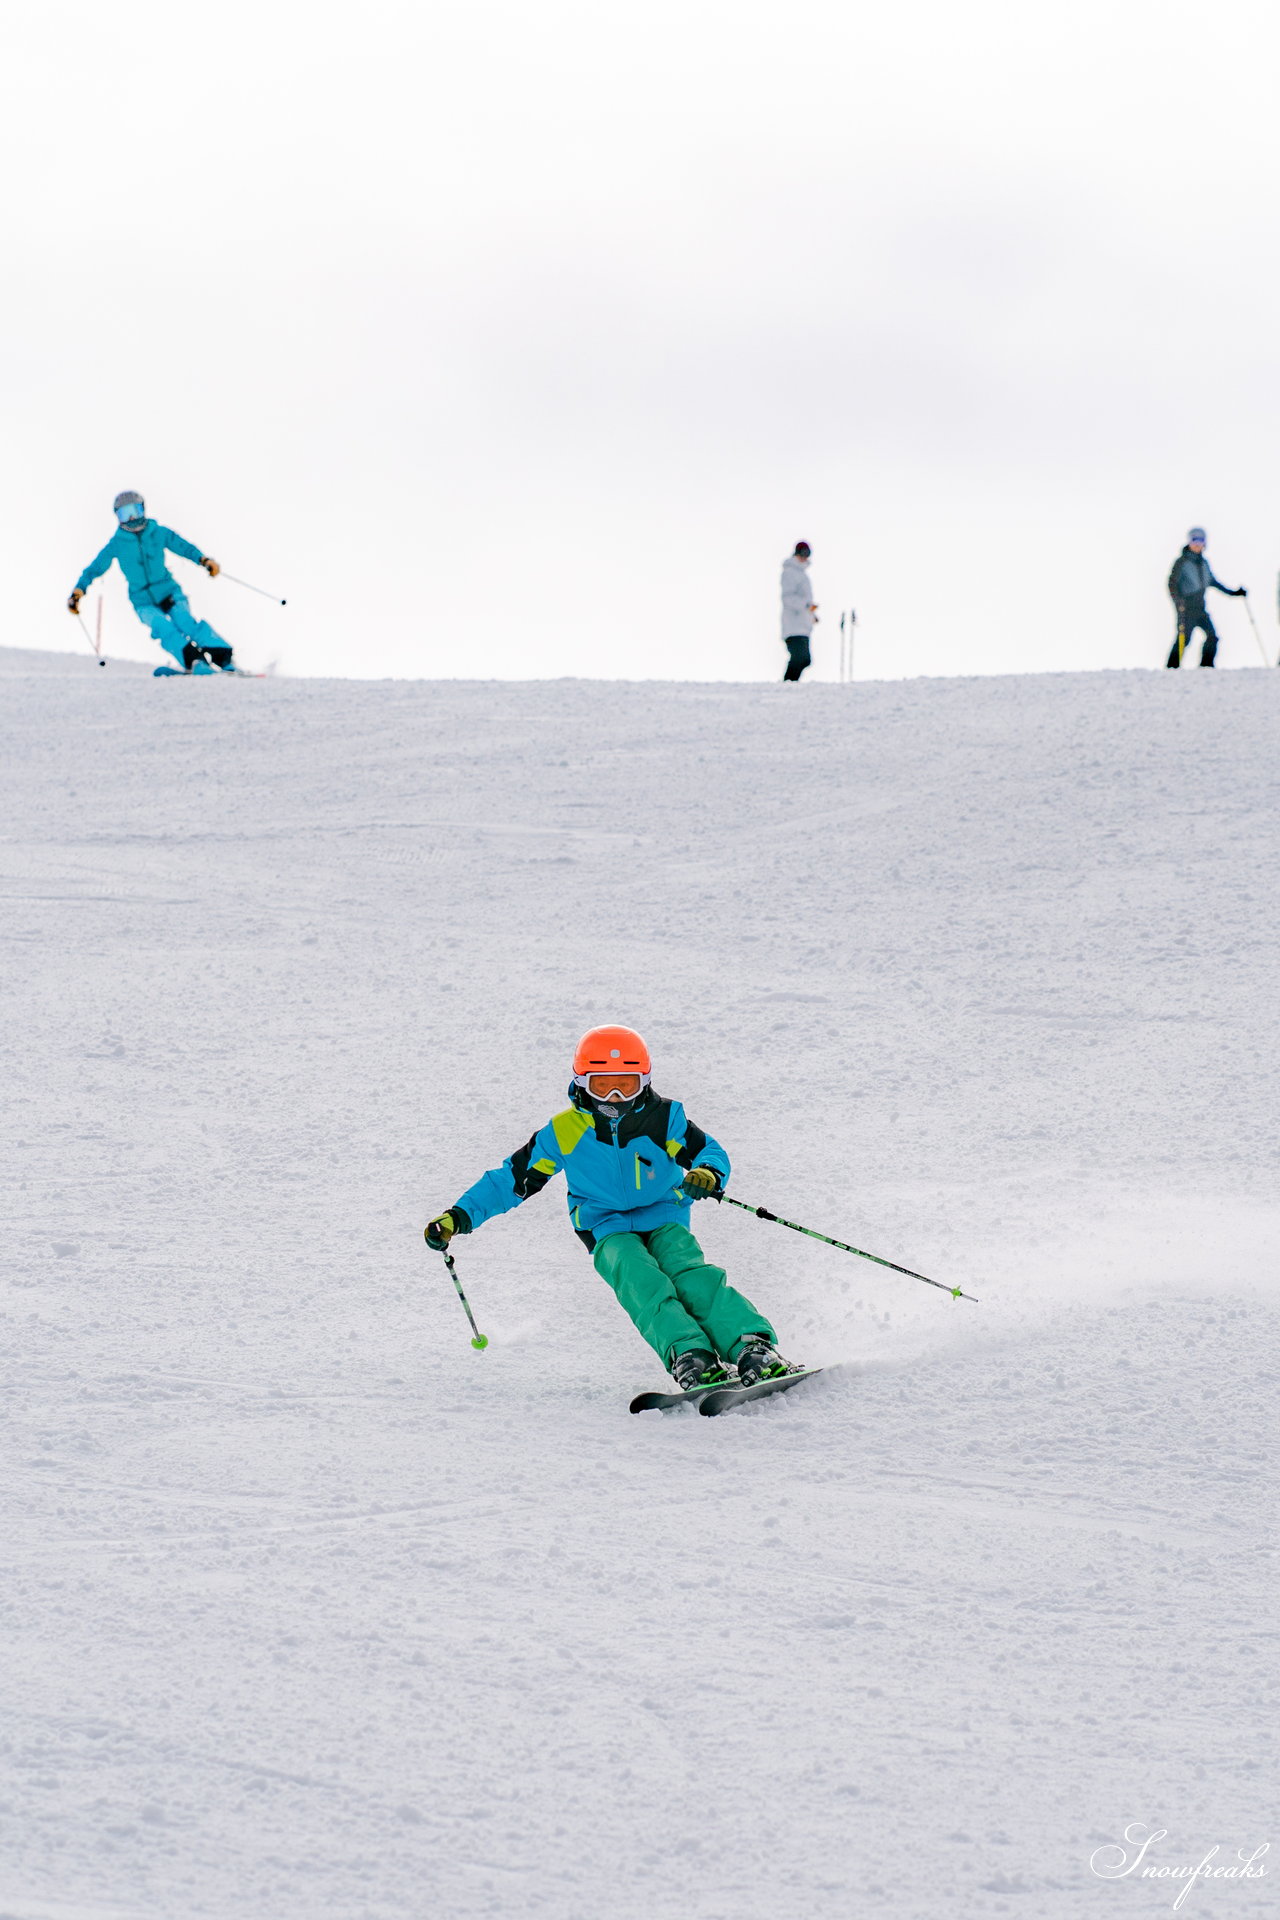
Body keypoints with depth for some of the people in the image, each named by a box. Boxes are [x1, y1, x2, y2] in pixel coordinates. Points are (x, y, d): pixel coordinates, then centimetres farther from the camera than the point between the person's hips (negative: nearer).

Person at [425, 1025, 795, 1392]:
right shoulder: (564, 1132, -1)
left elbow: (710, 1152, -3)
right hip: (610, 1234, 0)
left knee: (694, 1277, -29)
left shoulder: (664, 1118, -2)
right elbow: (513, 1178, 3)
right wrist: (459, 1216, -6)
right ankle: (689, 1358, -49)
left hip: (665, 1222, 0)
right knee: (645, 1286, -31)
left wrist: (708, 1175, -30)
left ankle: (752, 1348, -41)